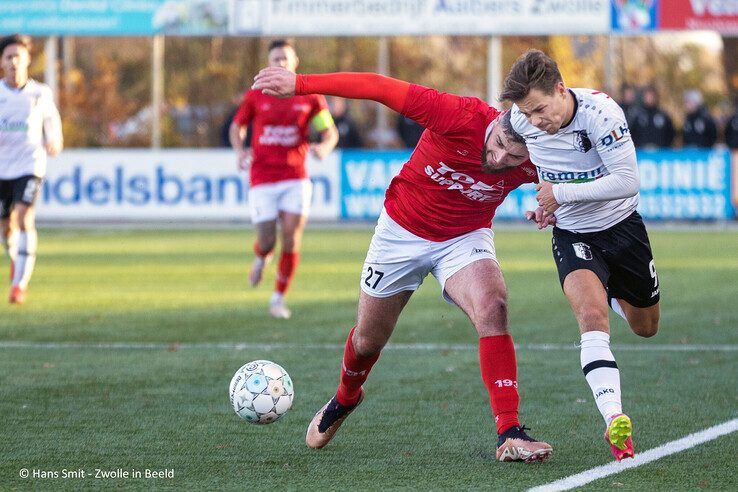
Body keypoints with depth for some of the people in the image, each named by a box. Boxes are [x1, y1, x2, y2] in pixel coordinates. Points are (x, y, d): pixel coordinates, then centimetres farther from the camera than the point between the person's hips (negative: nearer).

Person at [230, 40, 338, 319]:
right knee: (267, 241, -3)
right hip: (262, 180, 0)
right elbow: (237, 126, 15)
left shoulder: (310, 96, 3)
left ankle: (279, 298, 7)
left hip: (295, 179, 0)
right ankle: (261, 257, 37)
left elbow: (330, 131, 8)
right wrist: (239, 151, -4)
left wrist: (324, 146, -14)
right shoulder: (255, 96, 2)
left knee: (291, 239, -9)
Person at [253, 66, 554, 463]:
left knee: (492, 308, -30)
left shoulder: (532, 164, -24)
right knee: (369, 338, 15)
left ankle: (509, 434, -27)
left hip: (465, 238, 0)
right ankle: (345, 398, 52)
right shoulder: (462, 117, -35)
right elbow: (380, 88, -29)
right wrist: (300, 83, -27)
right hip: (402, 230, 0)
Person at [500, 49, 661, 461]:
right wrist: (545, 200, 7)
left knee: (646, 328, 17)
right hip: (572, 235, 1)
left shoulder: (600, 111, -27)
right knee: (592, 315, -27)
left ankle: (613, 291, 53)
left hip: (622, 226, -1)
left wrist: (562, 192, -27)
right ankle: (615, 421, -37)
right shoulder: (520, 121, -13)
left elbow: (628, 180, -28)